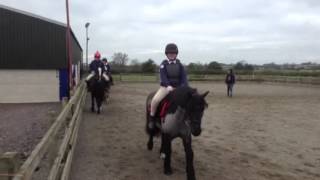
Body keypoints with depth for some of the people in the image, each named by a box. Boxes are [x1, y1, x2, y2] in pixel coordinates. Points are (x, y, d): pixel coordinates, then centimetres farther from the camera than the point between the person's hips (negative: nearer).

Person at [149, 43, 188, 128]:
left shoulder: (179, 65, 7)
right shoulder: (163, 64, -1)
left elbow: (183, 77, -2)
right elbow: (163, 76, -15)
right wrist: (168, 86, -32)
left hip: (177, 87, 3)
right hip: (165, 87, -3)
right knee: (155, 100, -25)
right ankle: (152, 118, -4)